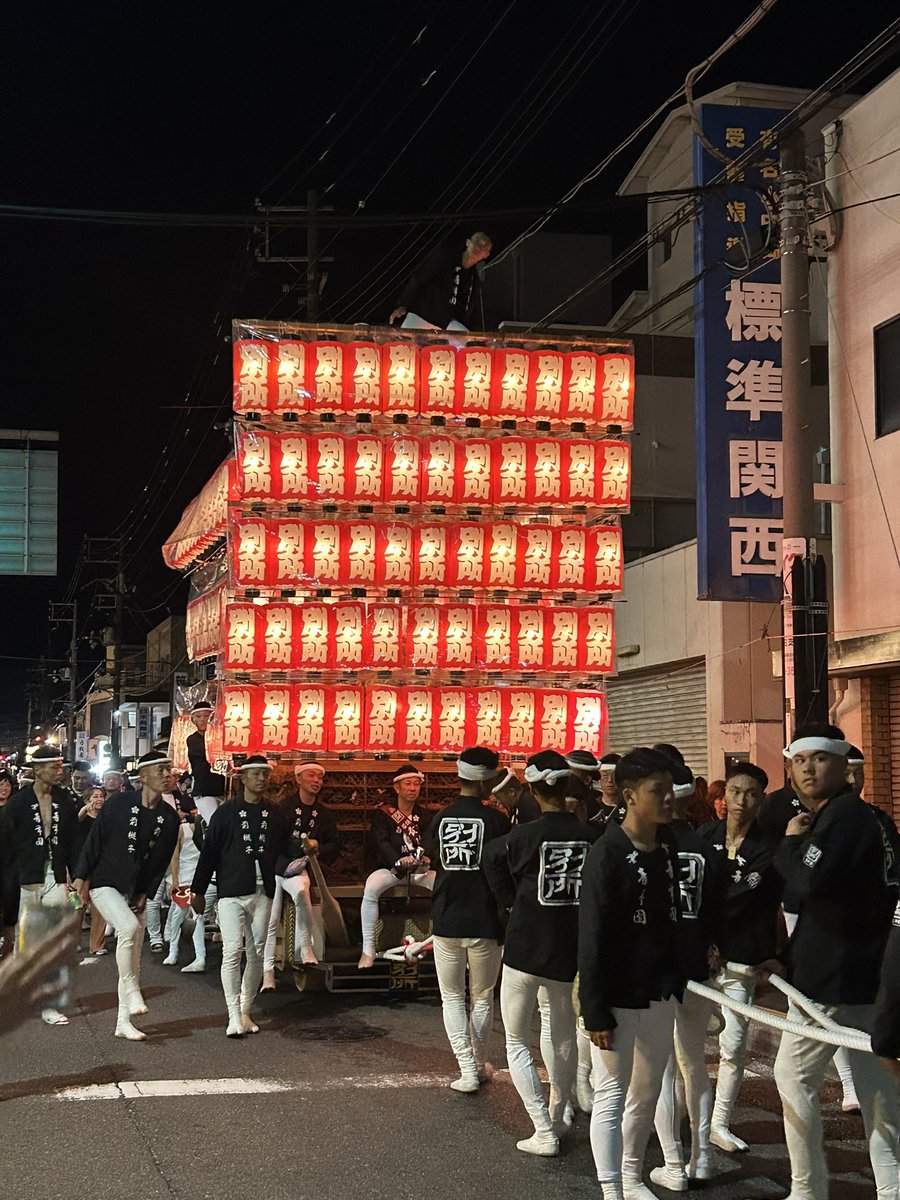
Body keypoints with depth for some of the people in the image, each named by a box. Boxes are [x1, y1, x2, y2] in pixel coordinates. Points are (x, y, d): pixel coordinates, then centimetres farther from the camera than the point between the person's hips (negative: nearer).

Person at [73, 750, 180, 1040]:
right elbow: (95, 840, -6)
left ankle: (124, 1022, 13)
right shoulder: (118, 804, -10)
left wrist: (146, 894, -3)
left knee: (134, 958, 5)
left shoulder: (169, 818, 0)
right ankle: (132, 993, -16)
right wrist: (83, 877, -7)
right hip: (105, 885, -5)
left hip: (136, 893, 5)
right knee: (129, 927, -31)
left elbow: (162, 861, 4)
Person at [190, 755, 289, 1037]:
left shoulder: (274, 814, 10)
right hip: (232, 893, -3)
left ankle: (246, 1011, 17)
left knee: (257, 954, 6)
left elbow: (283, 850, 16)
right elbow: (209, 853, 2)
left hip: (262, 893, 3)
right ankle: (234, 1016, -7)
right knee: (232, 952, -10)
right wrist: (199, 890, 2)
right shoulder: (226, 812, 1)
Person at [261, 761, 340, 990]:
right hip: (274, 867, -1)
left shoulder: (324, 814, 10)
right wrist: (303, 846, -17)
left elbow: (335, 845, 14)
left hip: (300, 869, 1)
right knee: (270, 922, -4)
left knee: (301, 891, -34)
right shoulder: (283, 807, -5)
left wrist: (317, 850, -6)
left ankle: (304, 947, -21)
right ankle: (267, 972, 4)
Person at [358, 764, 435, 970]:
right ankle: (368, 949, -29)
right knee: (371, 889, -36)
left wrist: (426, 856, -26)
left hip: (419, 869, 3)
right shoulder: (382, 814, 2)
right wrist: (398, 861, -33)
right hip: (389, 868, -3)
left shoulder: (424, 815, 13)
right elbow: (382, 842, -14)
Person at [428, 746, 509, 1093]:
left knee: (452, 997, 11)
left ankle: (467, 1068, 0)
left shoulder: (440, 819, 0)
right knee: (482, 998, 15)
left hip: (446, 921, 2)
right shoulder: (495, 819, -11)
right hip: (484, 922, -2)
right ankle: (479, 1064, 23)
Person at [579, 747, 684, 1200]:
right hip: (618, 997, -7)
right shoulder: (607, 854, -14)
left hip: (660, 994, 7)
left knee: (646, 1094, 16)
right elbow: (591, 939, -16)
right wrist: (595, 1010, -18)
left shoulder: (667, 850, 7)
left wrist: (677, 980, 12)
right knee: (611, 1095, 0)